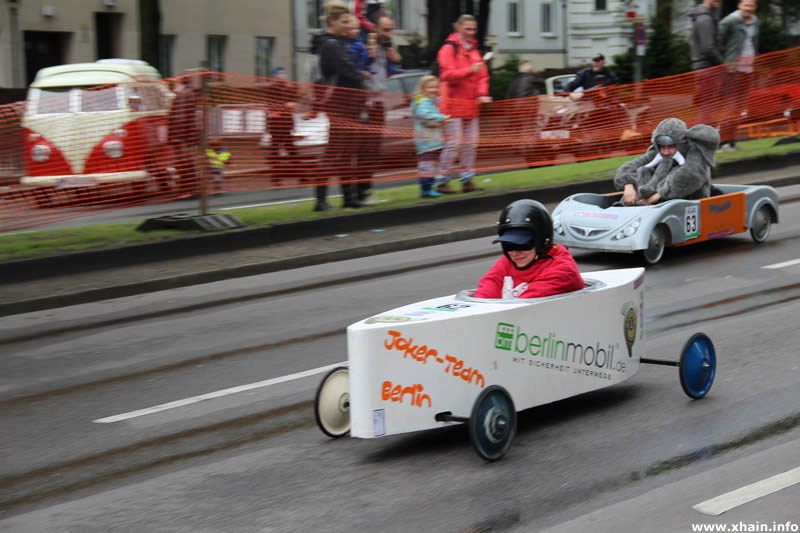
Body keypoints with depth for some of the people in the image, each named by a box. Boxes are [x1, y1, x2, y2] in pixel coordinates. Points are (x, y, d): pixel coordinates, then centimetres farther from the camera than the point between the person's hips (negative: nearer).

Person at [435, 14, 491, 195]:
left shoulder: (474, 49, 17)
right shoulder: (449, 48, -6)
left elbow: (482, 75, 16)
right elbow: (447, 74, -15)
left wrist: (482, 93, -1)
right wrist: (470, 70, -26)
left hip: (471, 105, 8)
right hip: (454, 104, -8)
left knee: (471, 143, 7)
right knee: (454, 142, -11)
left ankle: (467, 180, 13)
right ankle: (441, 182, -5)